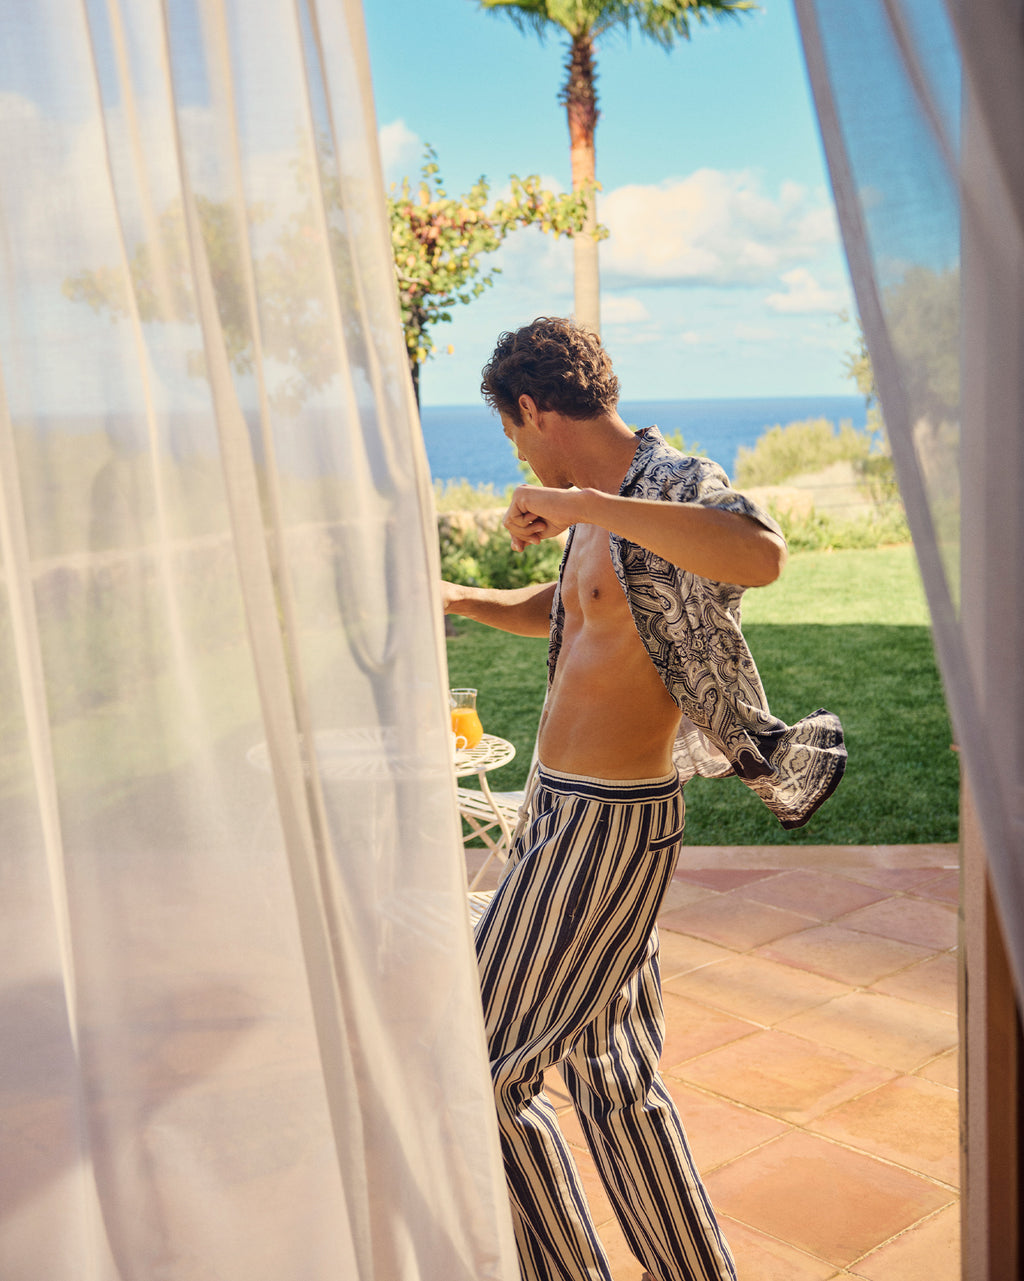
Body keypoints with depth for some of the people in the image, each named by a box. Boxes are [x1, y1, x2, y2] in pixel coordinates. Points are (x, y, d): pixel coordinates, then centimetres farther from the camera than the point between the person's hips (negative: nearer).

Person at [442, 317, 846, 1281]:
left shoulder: (675, 488, -18)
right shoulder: (605, 510, 11)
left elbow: (762, 557, -41)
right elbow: (553, 612, 30)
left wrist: (580, 505, -38)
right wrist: (453, 598, 15)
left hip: (604, 830, -10)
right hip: (566, 810, 10)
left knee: (484, 1069, 2)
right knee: (611, 1074, 19)